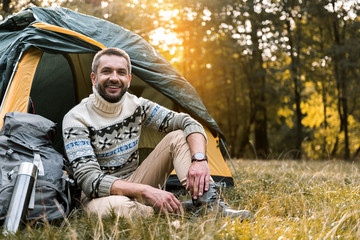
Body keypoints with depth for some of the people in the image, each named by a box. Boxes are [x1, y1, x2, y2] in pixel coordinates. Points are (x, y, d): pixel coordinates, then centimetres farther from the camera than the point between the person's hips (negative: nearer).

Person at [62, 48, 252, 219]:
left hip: (133, 187, 5)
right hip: (100, 196, -5)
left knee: (179, 136, -12)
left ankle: (205, 204, -26)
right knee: (117, 206, -44)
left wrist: (199, 159, -29)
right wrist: (146, 191, -37)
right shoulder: (76, 120, -17)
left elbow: (189, 123, -7)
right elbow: (89, 179, -27)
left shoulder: (136, 106, -3)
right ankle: (176, 215, -21)